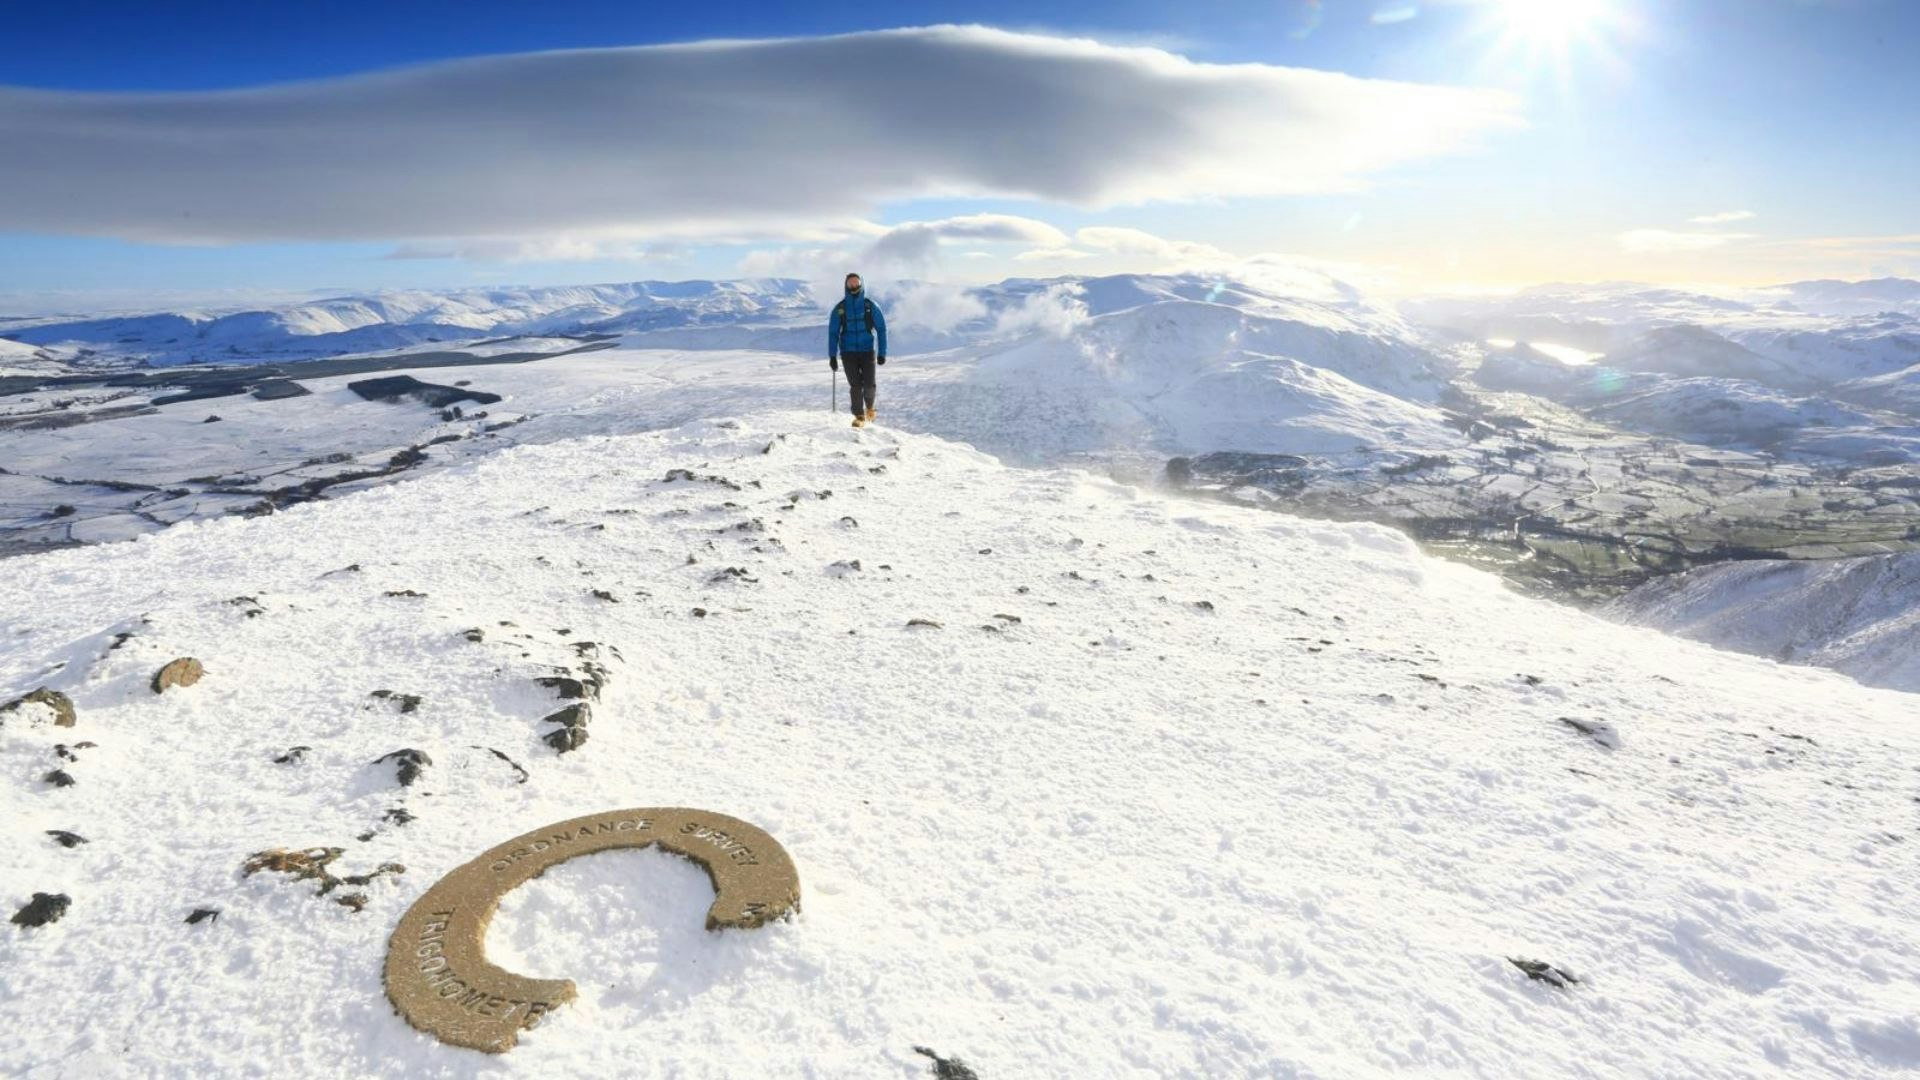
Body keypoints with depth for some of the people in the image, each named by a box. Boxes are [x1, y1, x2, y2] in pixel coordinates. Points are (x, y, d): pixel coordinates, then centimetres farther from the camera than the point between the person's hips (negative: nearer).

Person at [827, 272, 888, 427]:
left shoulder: (871, 306, 1)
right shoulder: (839, 309, 2)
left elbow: (881, 329, 5)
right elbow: (833, 333, 5)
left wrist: (882, 353, 0)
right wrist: (832, 356, -1)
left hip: (867, 351, 0)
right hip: (848, 353, 0)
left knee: (869, 384, -7)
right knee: (855, 386, -6)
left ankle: (869, 406, 23)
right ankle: (859, 416, 6)